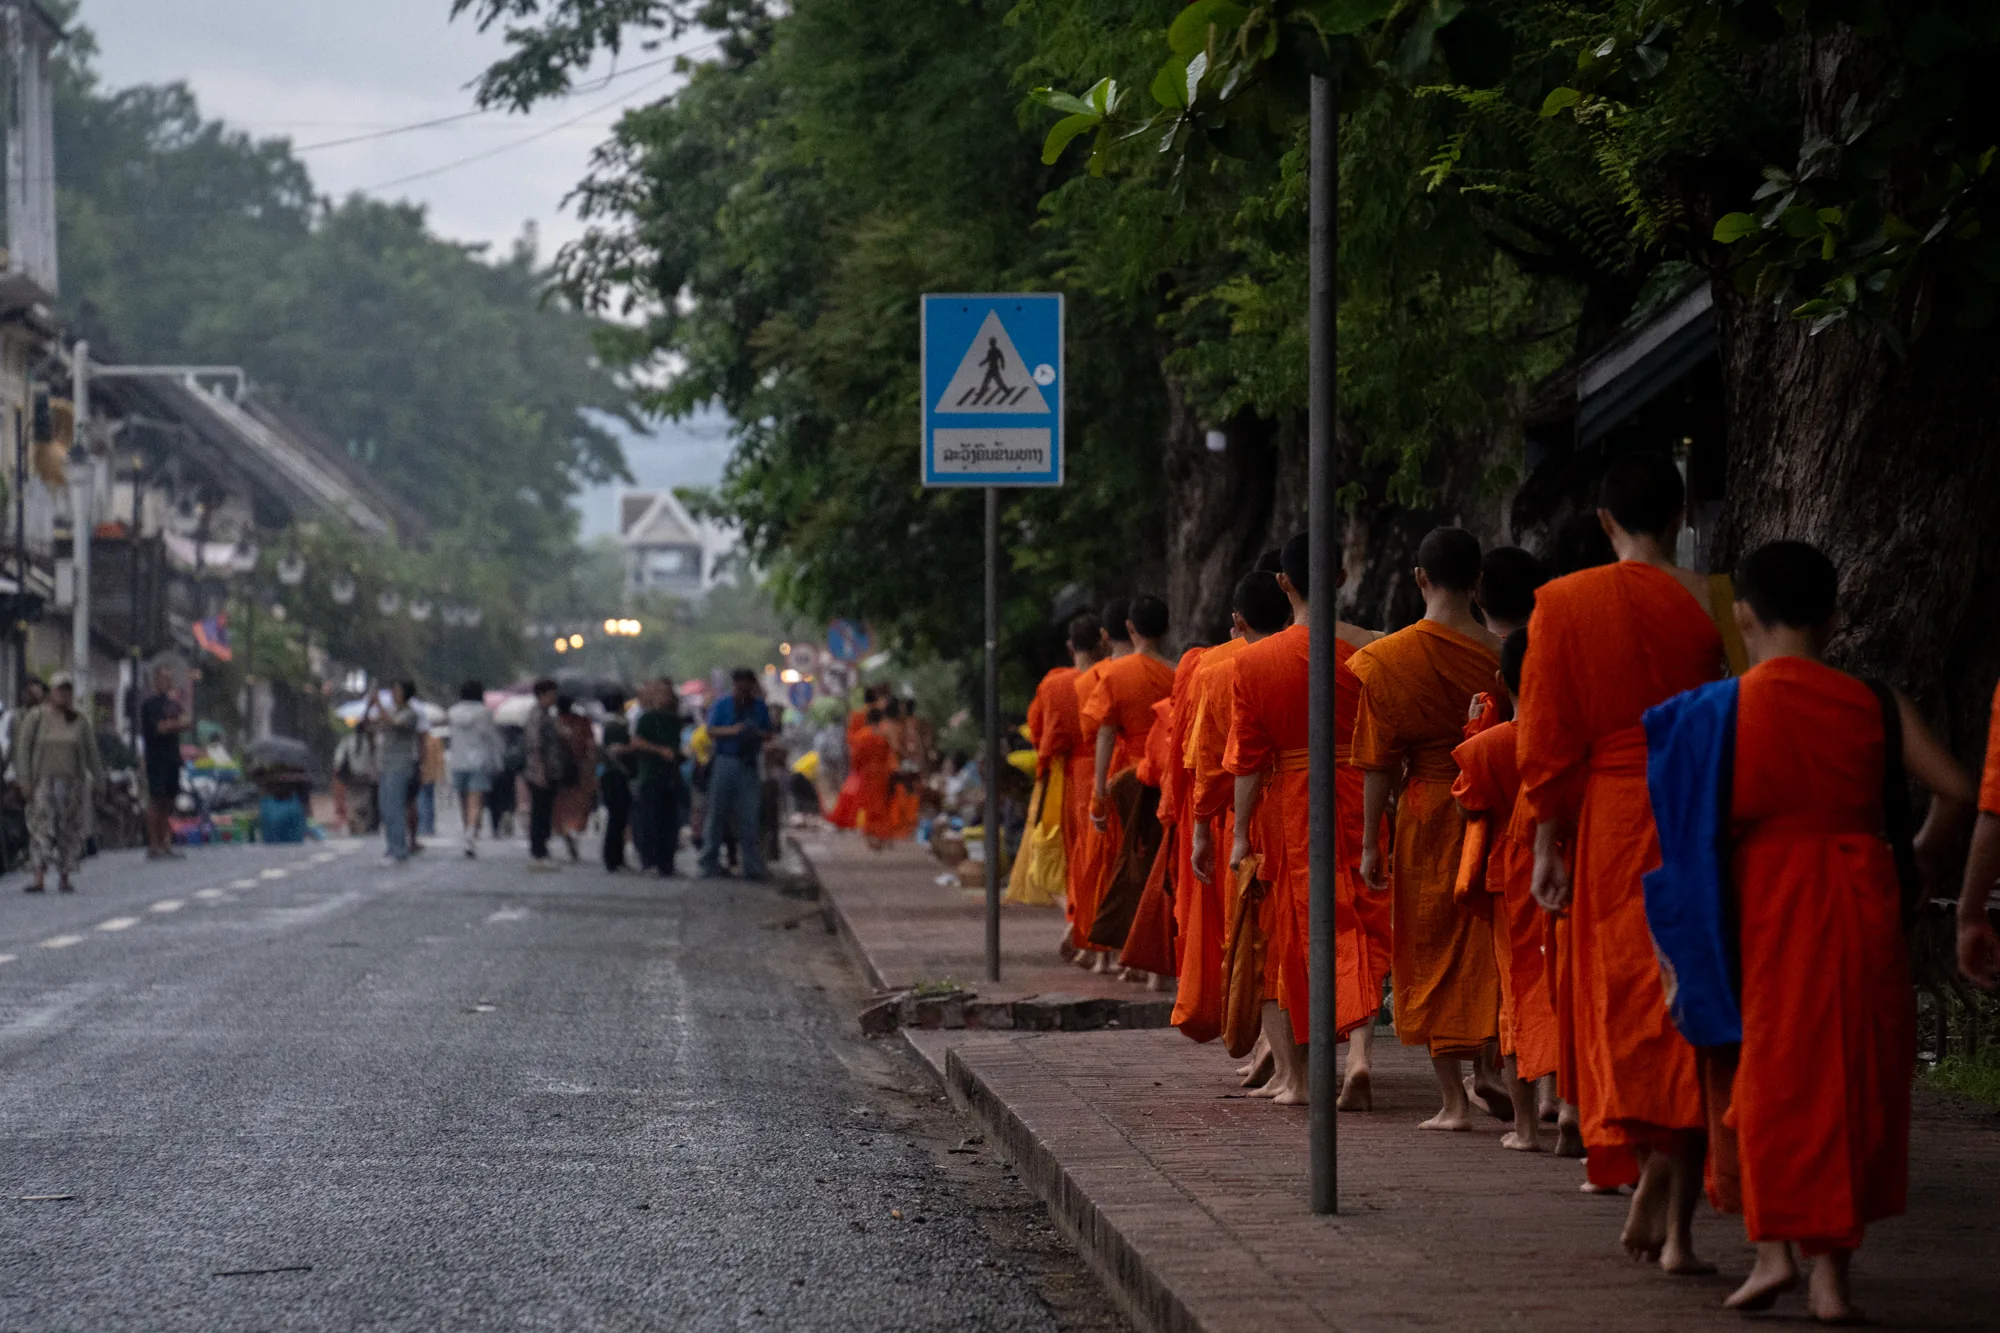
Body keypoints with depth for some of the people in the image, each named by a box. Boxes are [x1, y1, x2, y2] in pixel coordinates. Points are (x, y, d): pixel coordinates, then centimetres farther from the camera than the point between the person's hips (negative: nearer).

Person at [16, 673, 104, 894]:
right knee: (41, 828, -12)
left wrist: (98, 783, 9)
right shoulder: (36, 717, 0)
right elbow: (22, 749, 0)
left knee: (71, 832, 3)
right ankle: (39, 879, -19)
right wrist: (25, 781, -8)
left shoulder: (81, 720, 6)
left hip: (72, 782, 2)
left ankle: (64, 877, 13)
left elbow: (92, 753, 11)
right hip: (44, 782, -2)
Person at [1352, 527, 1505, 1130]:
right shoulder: (1500, 654, -4)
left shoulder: (1387, 660, -6)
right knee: (1489, 945, 17)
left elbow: (1379, 763, -5)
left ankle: (1453, 1098, 5)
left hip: (1426, 813, -1)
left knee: (1432, 950, 7)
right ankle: (1488, 1063, 8)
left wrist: (1371, 843, 1)